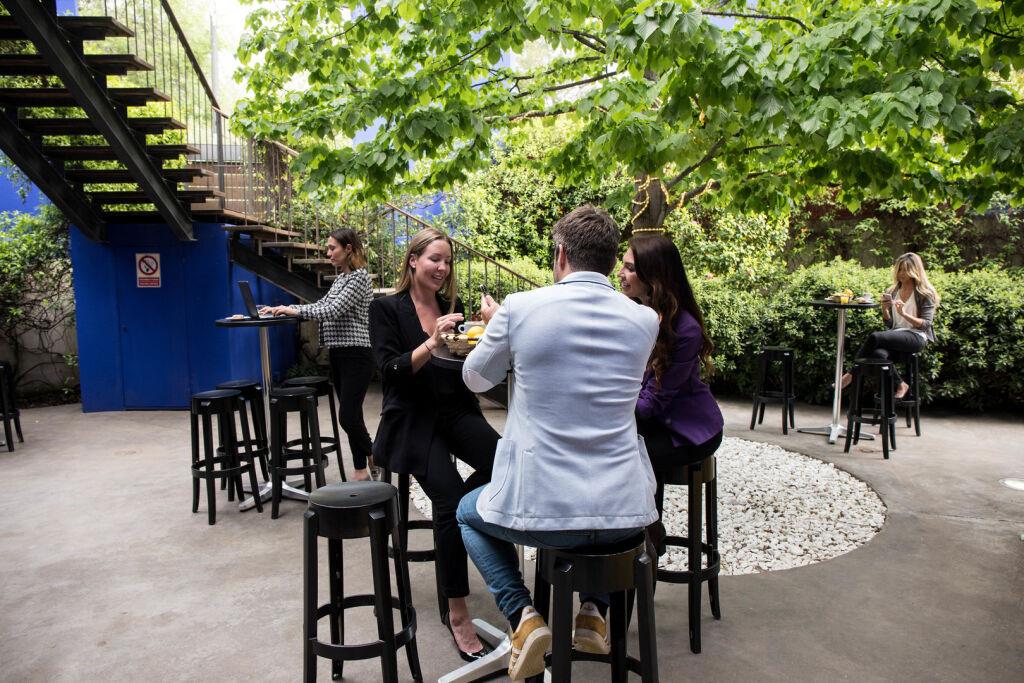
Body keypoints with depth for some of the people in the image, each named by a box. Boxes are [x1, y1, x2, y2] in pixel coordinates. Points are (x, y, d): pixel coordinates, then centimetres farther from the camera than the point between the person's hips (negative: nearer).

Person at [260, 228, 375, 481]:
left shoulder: (359, 277, -11)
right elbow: (322, 306, 21)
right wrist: (283, 308, 12)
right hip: (338, 354, 9)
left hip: (356, 355, -9)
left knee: (348, 417, -10)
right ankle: (361, 469, 17)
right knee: (350, 415, 10)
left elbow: (333, 311, -19)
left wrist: (294, 310, -14)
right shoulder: (340, 278, 17)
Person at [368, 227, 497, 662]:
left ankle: (456, 514, 3)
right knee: (451, 498, -26)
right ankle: (456, 612, -11)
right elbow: (391, 371, -9)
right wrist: (432, 343, -22)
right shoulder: (386, 309, 1)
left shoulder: (451, 306, 15)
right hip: (412, 418, -4)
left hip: (456, 411, 4)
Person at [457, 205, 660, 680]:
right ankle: (595, 610, 25)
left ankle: (522, 616, 10)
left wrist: (495, 324, 28)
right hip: (625, 511, 3)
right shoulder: (644, 321, -1)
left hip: (541, 509, -2)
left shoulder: (519, 308, -10)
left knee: (468, 512, 30)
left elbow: (476, 379, 8)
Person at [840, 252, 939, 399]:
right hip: (895, 335, 4)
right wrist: (885, 309, -4)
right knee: (879, 353, -34)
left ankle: (852, 373, -19)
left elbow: (925, 324, -5)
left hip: (915, 336, -4)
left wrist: (904, 313, -19)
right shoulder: (892, 292, 18)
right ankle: (900, 385, -14)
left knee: (874, 337, -31)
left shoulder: (925, 294, 4)